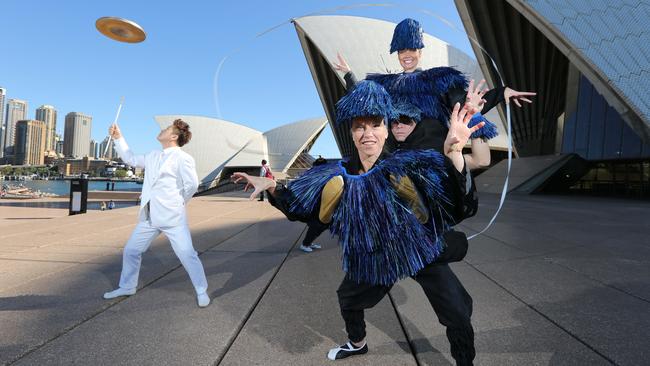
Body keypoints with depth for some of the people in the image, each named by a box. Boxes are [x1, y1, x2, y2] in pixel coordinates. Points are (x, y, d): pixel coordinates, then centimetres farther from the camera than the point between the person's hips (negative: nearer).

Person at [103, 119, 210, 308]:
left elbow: (192, 184, -10)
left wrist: (177, 203, 2)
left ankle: (202, 291, 8)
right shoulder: (153, 156, 15)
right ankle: (127, 287, 38)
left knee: (187, 254, -7)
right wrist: (118, 138, 24)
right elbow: (130, 159, 28)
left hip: (172, 216, -7)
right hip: (149, 216, 8)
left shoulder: (182, 158, -9)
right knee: (130, 250, 16)